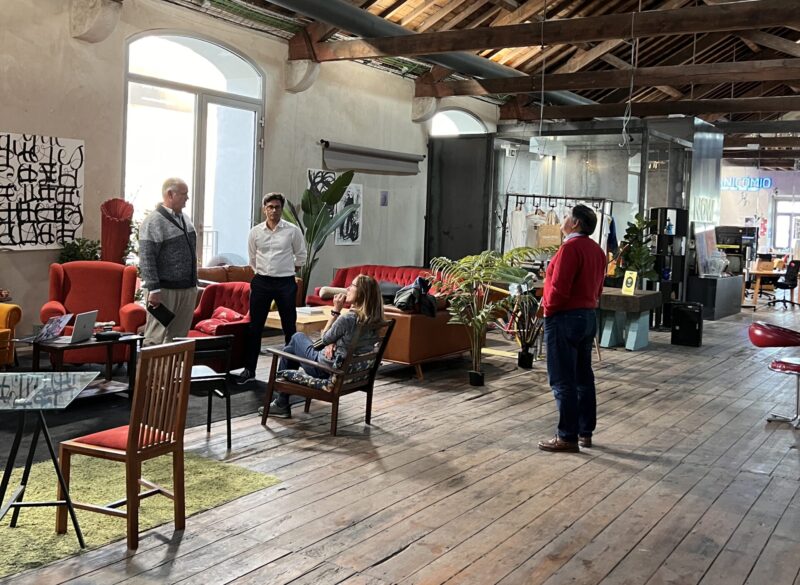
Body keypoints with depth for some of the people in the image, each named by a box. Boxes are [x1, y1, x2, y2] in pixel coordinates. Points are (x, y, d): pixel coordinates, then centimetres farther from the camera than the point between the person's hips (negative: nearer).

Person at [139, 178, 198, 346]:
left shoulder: (185, 218, 14)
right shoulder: (154, 221, -11)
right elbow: (146, 258, -15)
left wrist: (194, 283, 18)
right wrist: (154, 289, -20)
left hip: (188, 289, 8)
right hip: (165, 290, -8)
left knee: (179, 337, 11)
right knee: (155, 338, -5)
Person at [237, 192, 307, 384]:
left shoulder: (293, 230, -4)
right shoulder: (255, 232, 2)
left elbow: (301, 255, 10)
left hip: (285, 283, -2)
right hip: (261, 282, 2)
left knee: (289, 327, 4)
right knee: (255, 326, 5)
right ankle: (249, 369, 14)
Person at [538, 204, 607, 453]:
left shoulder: (571, 247, -16)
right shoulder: (597, 250, 11)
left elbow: (559, 287, -21)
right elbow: (597, 287, 15)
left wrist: (549, 310, -7)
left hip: (565, 319, -9)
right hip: (589, 316, 9)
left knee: (563, 381, -4)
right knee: (583, 378, 14)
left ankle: (568, 437, 0)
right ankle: (585, 432, 20)